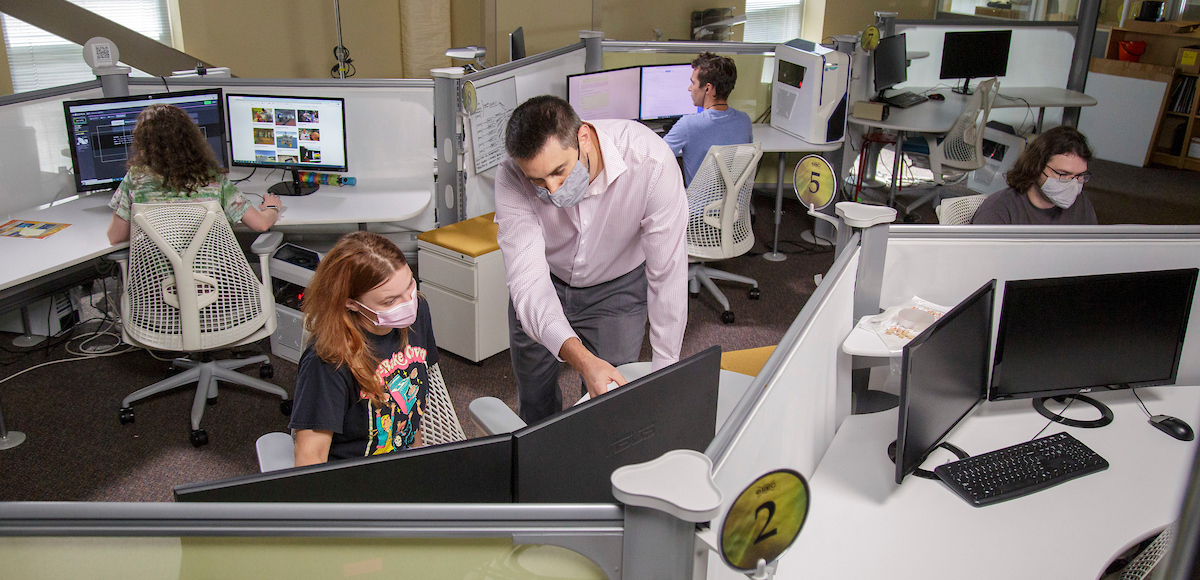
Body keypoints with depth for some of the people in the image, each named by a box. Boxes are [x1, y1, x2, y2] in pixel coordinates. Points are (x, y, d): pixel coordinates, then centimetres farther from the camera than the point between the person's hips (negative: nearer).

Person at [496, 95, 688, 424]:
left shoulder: (651, 162, -36)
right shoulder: (512, 180, -31)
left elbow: (667, 274, -29)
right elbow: (528, 278, -38)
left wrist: (665, 375, -26)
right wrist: (581, 359, -53)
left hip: (617, 288, -1)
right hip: (544, 285, 2)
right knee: (533, 396, 16)